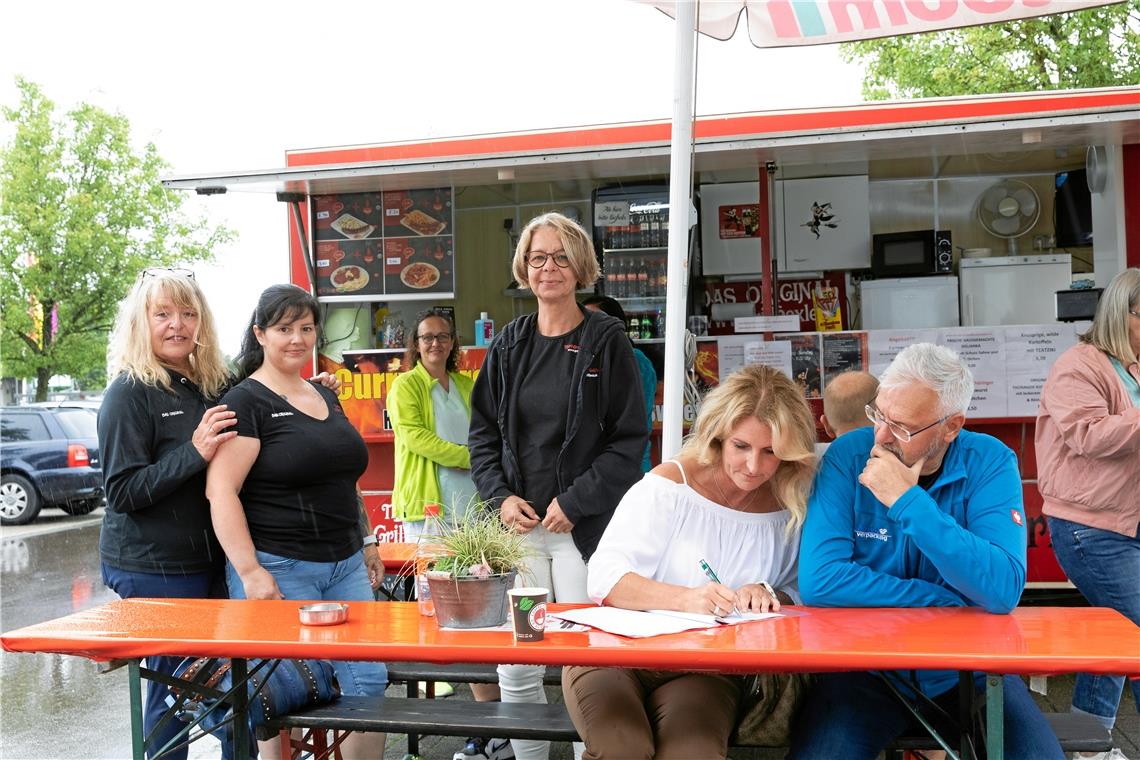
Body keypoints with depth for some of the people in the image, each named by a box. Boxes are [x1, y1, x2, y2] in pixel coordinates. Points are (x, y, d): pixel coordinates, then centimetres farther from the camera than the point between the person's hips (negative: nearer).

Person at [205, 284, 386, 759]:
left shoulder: (326, 397, 15)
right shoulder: (246, 402, -8)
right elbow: (220, 491, -15)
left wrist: (362, 549, 20)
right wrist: (250, 572, -21)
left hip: (345, 566, 7)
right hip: (279, 571, -7)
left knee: (370, 682, 5)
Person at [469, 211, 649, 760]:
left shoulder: (607, 342, 0)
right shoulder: (509, 345, 11)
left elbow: (628, 440, -4)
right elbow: (483, 432, 14)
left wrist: (575, 501, -11)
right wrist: (501, 496, -1)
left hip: (586, 528, -3)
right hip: (519, 526, 4)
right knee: (515, 670, 5)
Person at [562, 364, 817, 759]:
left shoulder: (791, 509, 2)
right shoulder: (670, 485, -8)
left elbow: (797, 594, 13)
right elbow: (604, 577, -16)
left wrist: (767, 593, -11)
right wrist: (684, 599, -32)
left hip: (709, 668, 2)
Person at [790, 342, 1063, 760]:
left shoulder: (990, 463, -8)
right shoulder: (847, 456, -9)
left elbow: (1003, 592, -21)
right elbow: (819, 580, -20)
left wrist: (908, 501, -25)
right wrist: (946, 600, -16)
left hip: (970, 672, 2)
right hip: (865, 669, -1)